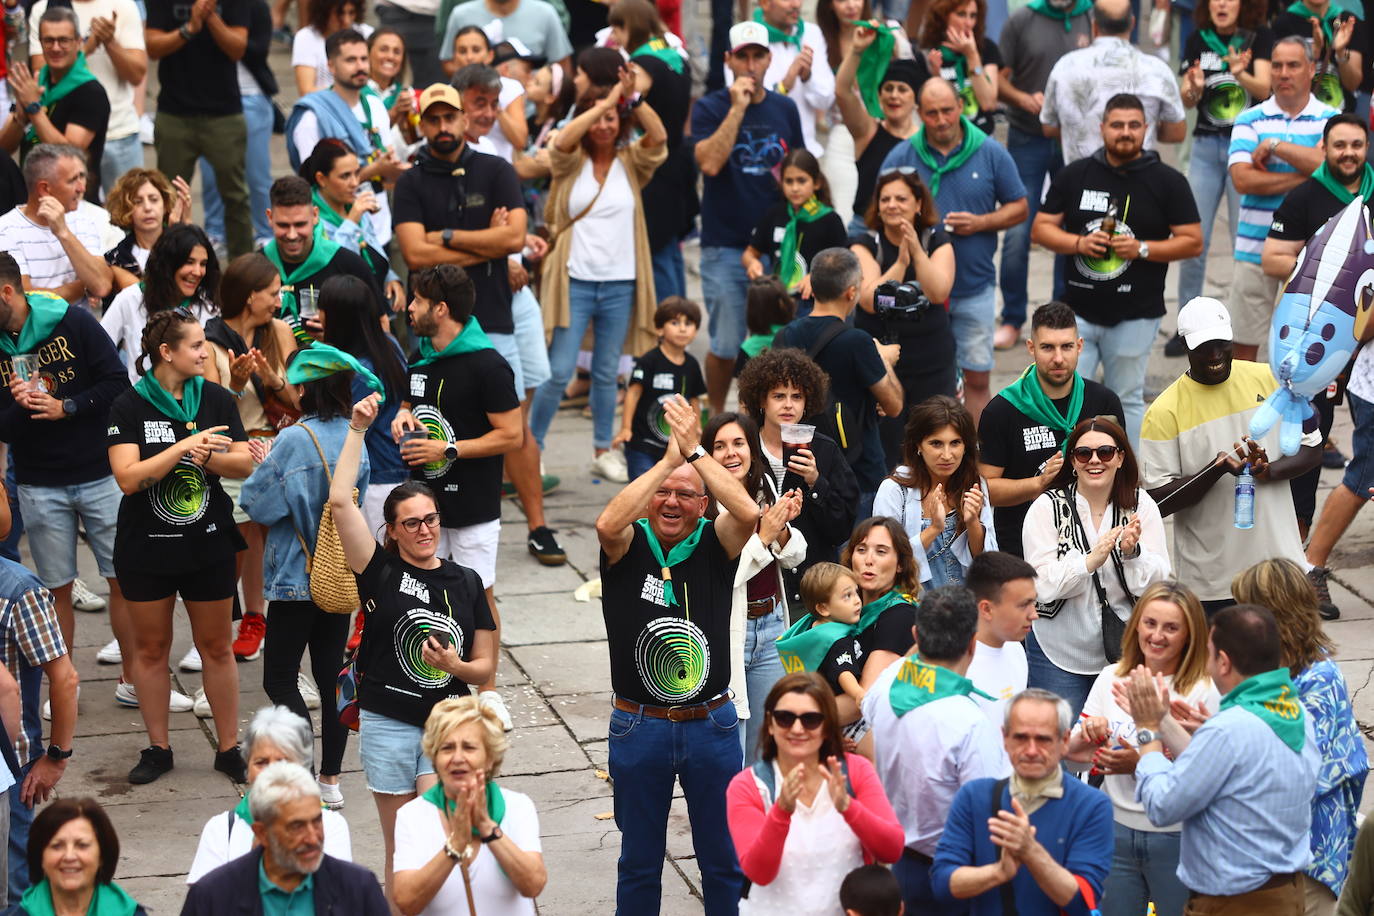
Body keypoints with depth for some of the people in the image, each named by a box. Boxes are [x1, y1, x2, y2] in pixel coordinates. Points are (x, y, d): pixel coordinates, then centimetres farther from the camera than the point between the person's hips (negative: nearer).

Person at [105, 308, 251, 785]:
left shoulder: (216, 400, 0)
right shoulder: (130, 406, -8)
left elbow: (245, 464, -2)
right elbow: (129, 477, -19)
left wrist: (206, 455, -20)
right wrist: (185, 447, -24)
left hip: (208, 544, 1)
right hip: (147, 548, -1)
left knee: (216, 647, 7)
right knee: (151, 648, 9)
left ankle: (228, 748, 17)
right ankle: (158, 748, 21)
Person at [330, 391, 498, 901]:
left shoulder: (467, 583, 5)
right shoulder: (381, 573, -2)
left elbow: (485, 667, 9)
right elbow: (340, 502, -14)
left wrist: (455, 665, -13)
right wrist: (358, 430, -14)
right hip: (387, 724, -1)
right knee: (399, 847, 5)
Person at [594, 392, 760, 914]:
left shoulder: (714, 545, -2)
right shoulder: (629, 547, -4)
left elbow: (748, 513, -23)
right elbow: (608, 523, -28)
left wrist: (695, 451, -24)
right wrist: (668, 459, -28)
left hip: (711, 724, 1)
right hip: (640, 728, -1)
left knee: (724, 858, 11)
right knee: (639, 862, 12)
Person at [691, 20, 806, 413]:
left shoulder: (784, 109, 9)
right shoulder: (709, 108, -2)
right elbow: (709, 162, -19)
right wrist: (738, 108, -18)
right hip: (725, 247, -3)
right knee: (726, 347, 0)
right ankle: (716, 417, 18)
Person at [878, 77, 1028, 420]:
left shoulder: (991, 154, 0)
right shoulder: (900, 157, 0)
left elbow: (1019, 208, 6)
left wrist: (980, 222, -12)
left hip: (975, 287, 0)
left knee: (977, 376, 5)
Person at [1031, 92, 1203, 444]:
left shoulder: (1168, 182, 1)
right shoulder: (1074, 175, 6)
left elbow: (1193, 241, 0)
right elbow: (1041, 229, 8)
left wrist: (1142, 249, -14)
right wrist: (1079, 243, -12)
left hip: (1135, 316, -1)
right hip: (1078, 310, 1)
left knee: (1127, 399, 8)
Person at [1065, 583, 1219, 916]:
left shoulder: (1204, 691, -12)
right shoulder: (1111, 678, 2)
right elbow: (1074, 757, 6)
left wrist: (1141, 765, -26)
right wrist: (1085, 735, -16)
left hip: (1176, 837, -4)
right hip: (1115, 829, 4)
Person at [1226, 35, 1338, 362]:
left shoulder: (1331, 120, 5)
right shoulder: (1250, 120, 6)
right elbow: (1242, 179, -9)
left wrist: (1275, 145, -11)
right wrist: (1306, 176, -10)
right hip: (1255, 249, 1)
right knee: (1244, 346, 4)